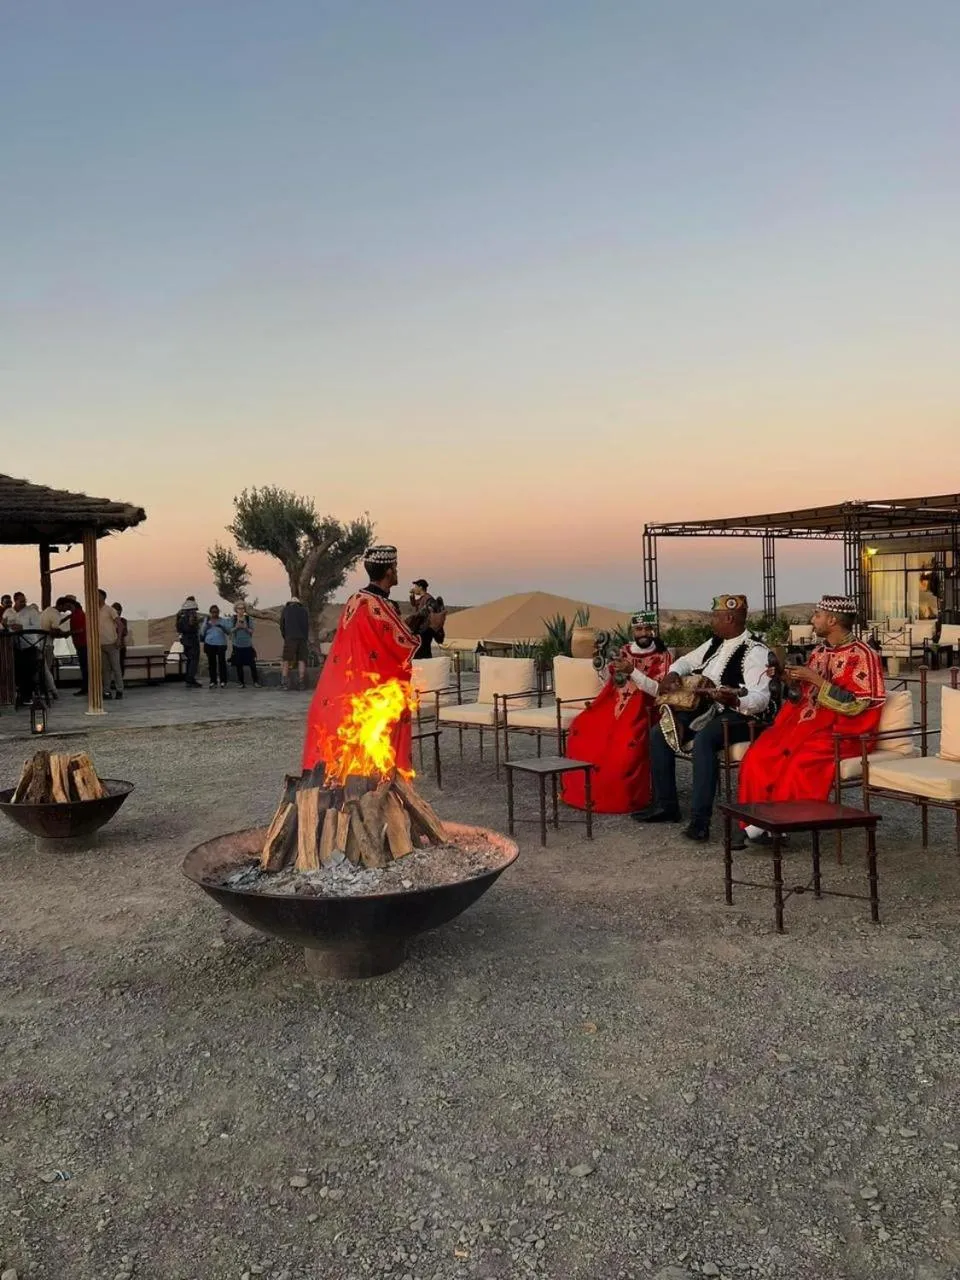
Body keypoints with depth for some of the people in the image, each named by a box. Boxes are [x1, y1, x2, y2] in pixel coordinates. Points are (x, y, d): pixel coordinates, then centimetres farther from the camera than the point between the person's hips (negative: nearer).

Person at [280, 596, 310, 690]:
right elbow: (307, 626, 12)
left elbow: (282, 626, 12)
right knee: (301, 660, 3)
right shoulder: (304, 610, 13)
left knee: (286, 661, 0)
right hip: (303, 639, 2)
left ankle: (284, 683, -10)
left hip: (290, 639, -2)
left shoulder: (285, 610, 10)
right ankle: (302, 683, -3)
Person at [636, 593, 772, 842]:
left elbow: (761, 699, -25)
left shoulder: (755, 651, -15)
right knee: (659, 733, -1)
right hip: (706, 709, 9)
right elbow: (686, 661, 28)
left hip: (738, 714, -9)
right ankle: (665, 805, 6)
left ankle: (700, 820, -34)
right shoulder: (715, 643, 12)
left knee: (703, 739, -37)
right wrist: (673, 674, 6)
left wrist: (732, 698, -43)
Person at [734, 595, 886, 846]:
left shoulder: (862, 655, -8)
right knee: (758, 756, -14)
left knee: (800, 763, -32)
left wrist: (816, 679, -18)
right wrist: (790, 679, 1)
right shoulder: (819, 652, 15)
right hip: (806, 721, 7)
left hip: (841, 730, -7)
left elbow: (854, 705, -17)